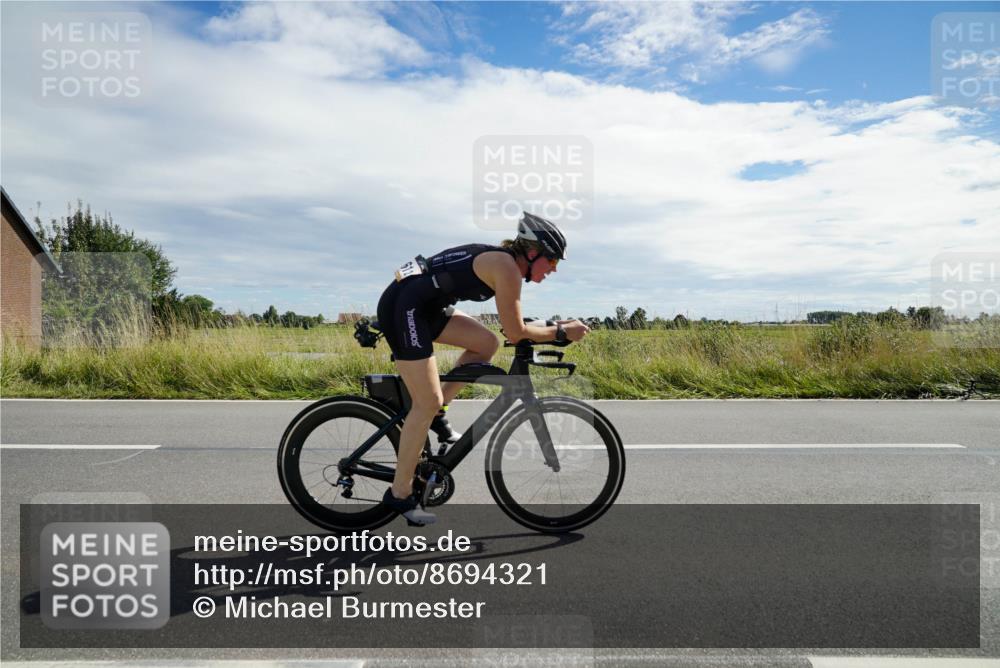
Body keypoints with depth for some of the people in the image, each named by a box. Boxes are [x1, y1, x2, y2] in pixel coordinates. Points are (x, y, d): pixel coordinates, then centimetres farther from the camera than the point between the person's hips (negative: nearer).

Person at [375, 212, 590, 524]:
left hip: (421, 307, 10)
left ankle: (436, 414, 13)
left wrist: (553, 327, 18)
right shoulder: (507, 267, -13)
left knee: (487, 343, 9)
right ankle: (400, 494, 4)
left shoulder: (500, 258, 15)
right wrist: (561, 332, -1)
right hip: (403, 308, -10)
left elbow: (512, 326, 22)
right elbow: (516, 332, -11)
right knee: (428, 403, -8)